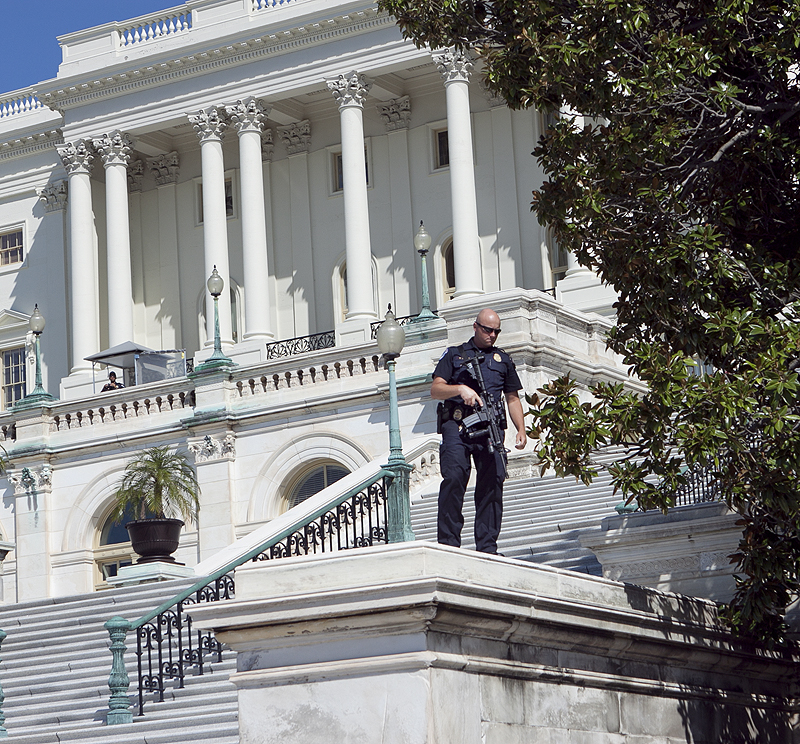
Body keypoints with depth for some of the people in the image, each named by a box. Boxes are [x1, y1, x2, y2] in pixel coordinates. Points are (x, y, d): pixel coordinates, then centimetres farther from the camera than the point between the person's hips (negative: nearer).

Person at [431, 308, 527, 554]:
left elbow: (512, 398, 23)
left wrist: (521, 429, 9)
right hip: (457, 424, -3)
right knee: (454, 478, -18)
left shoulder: (503, 359, 25)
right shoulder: (454, 354, 17)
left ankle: (487, 548, -2)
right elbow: (435, 390, 7)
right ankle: (448, 544, -17)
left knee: (492, 483, -5)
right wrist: (460, 389, -11)